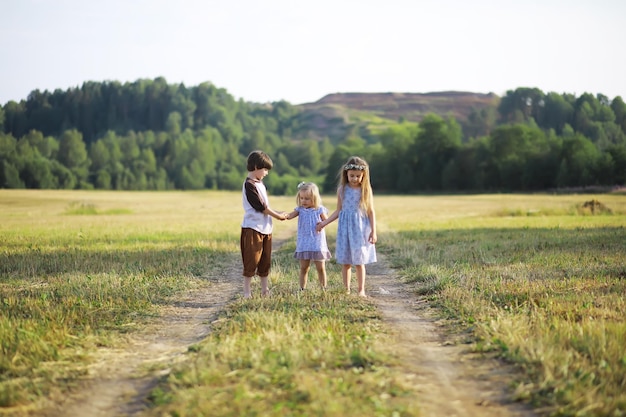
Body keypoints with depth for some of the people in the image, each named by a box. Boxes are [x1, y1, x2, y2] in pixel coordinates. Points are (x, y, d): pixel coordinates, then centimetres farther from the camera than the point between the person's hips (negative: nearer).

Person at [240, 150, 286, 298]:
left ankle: (265, 290, 19)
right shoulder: (249, 185, -14)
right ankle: (247, 292, 2)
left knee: (265, 261, 12)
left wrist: (278, 213, 7)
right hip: (253, 228, -9)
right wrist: (278, 215, -6)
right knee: (251, 261, -5)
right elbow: (261, 207, -15)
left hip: (265, 228, 9)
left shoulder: (260, 184, 15)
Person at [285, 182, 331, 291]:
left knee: (321, 268, 5)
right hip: (303, 243, 2)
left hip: (318, 243, -2)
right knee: (304, 267, 8)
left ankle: (323, 288, 16)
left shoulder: (320, 210, -3)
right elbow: (290, 215, -13)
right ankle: (302, 288, 15)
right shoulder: (300, 209, 2)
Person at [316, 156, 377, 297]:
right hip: (345, 227, 2)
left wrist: (373, 231, -4)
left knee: (359, 261, 0)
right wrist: (324, 223, 6)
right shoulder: (342, 190, 2)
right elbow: (338, 211, 10)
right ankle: (346, 290, 12)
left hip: (360, 228, -2)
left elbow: (371, 211, 1)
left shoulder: (366, 190, -2)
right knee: (345, 261, 4)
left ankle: (361, 290, 8)